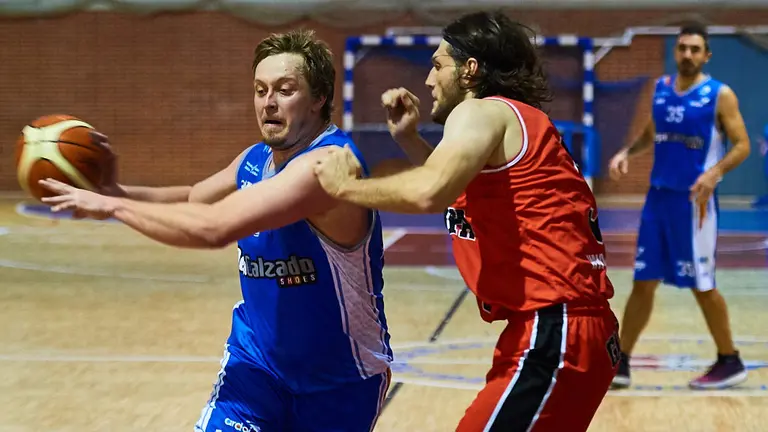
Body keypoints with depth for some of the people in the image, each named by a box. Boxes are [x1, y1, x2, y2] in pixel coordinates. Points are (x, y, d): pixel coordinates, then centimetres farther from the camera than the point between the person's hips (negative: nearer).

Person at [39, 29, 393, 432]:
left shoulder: (330, 163, -29)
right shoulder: (255, 160, 0)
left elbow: (213, 227, -37)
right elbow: (193, 198, 17)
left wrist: (112, 206, -28)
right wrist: (117, 190, -3)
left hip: (340, 380, -6)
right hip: (258, 359, 6)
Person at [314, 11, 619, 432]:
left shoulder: (482, 113, -8)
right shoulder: (513, 121, 22)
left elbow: (429, 192, -27)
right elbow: (456, 185, 38)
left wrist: (346, 185, -12)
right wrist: (407, 138, 25)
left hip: (554, 337, -11)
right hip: (558, 331, 11)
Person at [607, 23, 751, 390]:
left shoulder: (720, 95, -7)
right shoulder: (660, 88, 9)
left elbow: (742, 145, -8)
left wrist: (715, 172, -25)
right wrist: (627, 152, 2)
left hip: (694, 199, -5)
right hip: (658, 196, 5)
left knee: (702, 286, 1)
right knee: (643, 283, 7)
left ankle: (730, 363, 16)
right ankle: (620, 364, 12)